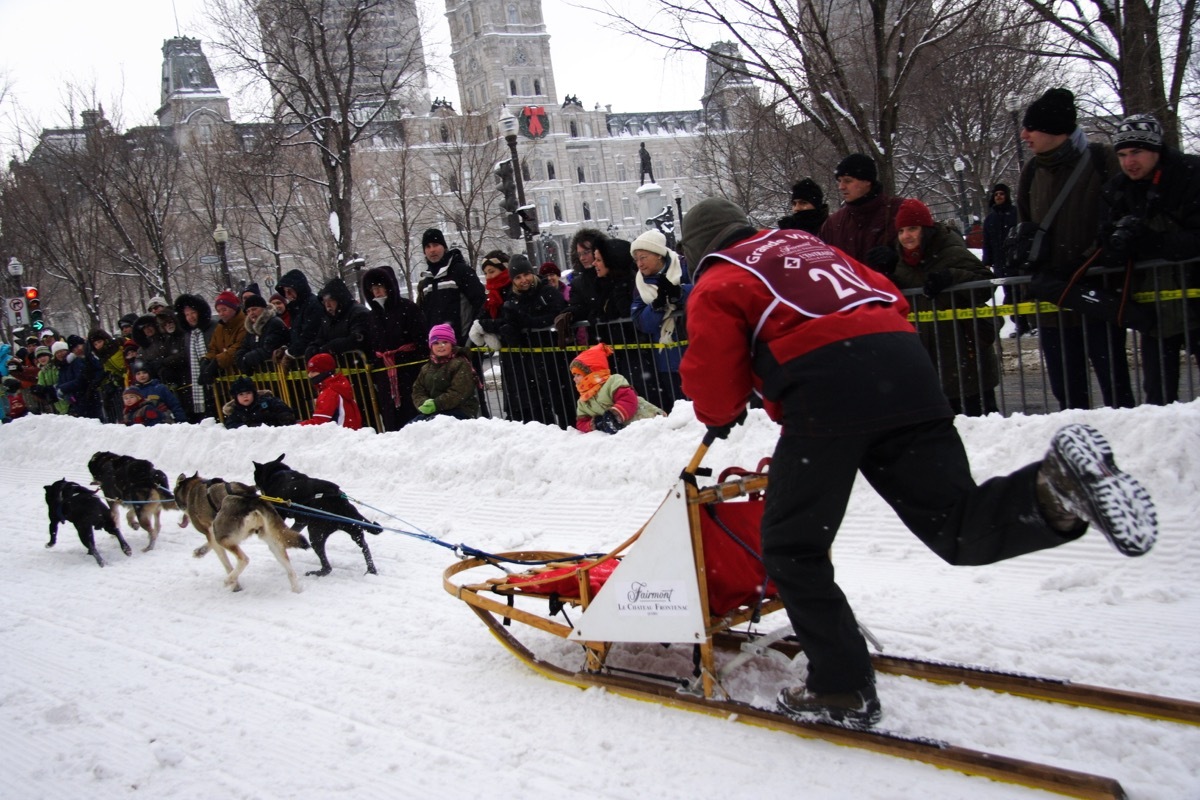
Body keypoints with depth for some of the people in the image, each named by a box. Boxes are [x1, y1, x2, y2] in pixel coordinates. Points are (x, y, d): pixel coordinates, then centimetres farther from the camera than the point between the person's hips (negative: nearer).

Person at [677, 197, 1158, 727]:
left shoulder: (716, 285, 15)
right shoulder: (809, 245, 35)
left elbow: (714, 377, 7)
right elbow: (891, 299, 32)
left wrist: (719, 417, 29)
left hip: (825, 390, -6)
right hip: (904, 364, 6)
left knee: (792, 548, 7)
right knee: (957, 526, 6)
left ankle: (842, 688, 6)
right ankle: (1054, 488, -22)